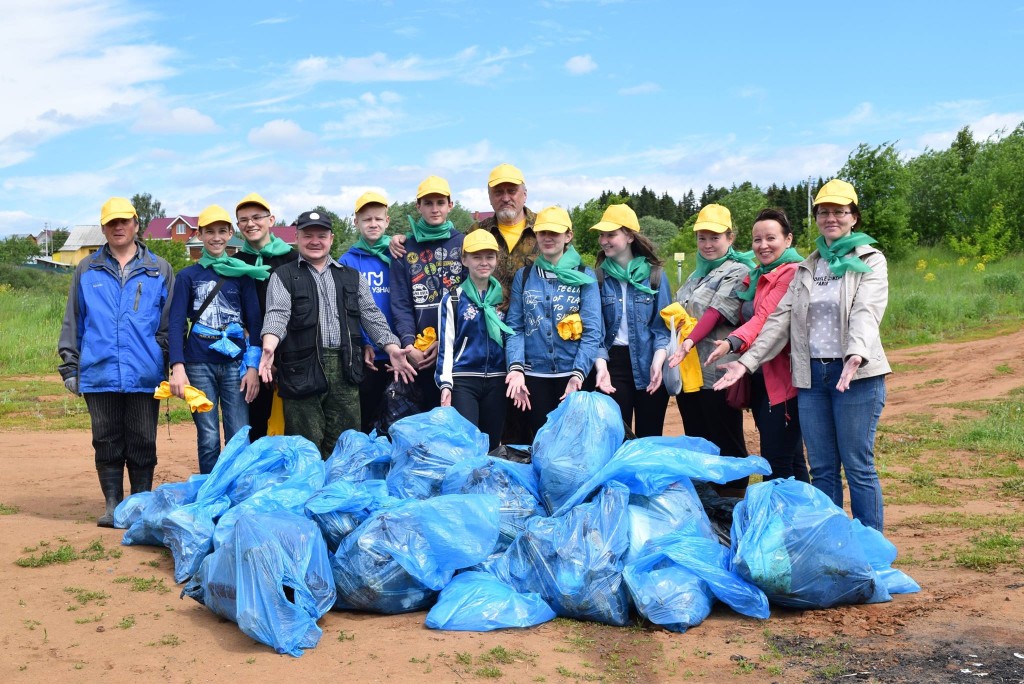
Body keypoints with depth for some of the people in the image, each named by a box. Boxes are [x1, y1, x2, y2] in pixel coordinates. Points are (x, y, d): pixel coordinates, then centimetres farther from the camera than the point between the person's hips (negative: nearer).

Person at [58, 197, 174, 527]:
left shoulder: (158, 270, 8)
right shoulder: (87, 270, 11)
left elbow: (169, 323, 8)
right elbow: (72, 323, 13)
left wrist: (172, 365, 1)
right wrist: (69, 366, 8)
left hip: (145, 375, -1)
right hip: (99, 374, 1)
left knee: (143, 445, 4)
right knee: (107, 444, 7)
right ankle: (113, 506, 17)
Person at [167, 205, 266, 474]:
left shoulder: (241, 273, 10)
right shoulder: (187, 276, 8)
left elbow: (254, 321, 8)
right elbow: (177, 323, 0)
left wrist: (253, 366, -2)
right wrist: (178, 367, -13)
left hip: (235, 363, 1)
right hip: (199, 365, 0)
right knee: (208, 439, 0)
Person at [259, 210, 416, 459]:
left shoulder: (351, 277, 19)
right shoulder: (283, 277, 7)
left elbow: (371, 314, 13)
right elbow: (277, 313, -9)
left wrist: (392, 348, -2)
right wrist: (269, 344, -29)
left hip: (344, 368, 3)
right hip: (303, 369, -3)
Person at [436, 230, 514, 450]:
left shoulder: (502, 298, 12)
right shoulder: (453, 299, 2)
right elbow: (445, 345, -1)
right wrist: (445, 383, -9)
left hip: (496, 382, 4)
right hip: (463, 381, -3)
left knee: (491, 446, 8)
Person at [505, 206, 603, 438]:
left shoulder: (585, 277, 2)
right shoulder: (523, 276, 8)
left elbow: (592, 331, -5)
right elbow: (515, 327, 3)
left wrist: (578, 374, -18)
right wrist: (516, 367, -13)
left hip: (573, 374, -1)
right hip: (534, 375, 2)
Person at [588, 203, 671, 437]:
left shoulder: (654, 274, 2)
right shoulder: (598, 277, 3)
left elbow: (663, 325, 0)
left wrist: (658, 362, -16)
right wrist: (601, 364, -15)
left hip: (649, 365, 0)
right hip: (613, 363, 0)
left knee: (650, 438, 7)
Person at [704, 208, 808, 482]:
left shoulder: (792, 273, -10)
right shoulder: (755, 277, 19)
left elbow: (766, 317, -23)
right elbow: (747, 318, 20)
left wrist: (733, 342, -36)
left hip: (783, 379, -9)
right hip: (759, 377, 9)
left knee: (776, 463, -10)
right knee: (792, 460, 14)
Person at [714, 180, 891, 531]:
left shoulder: (870, 261, 2)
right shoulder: (807, 267, 16)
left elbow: (866, 312, -14)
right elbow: (781, 318, 10)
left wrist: (856, 354, -33)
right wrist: (747, 361, 0)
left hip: (855, 374, -4)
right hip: (811, 374, 5)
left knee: (858, 466, -2)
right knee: (822, 468, 8)